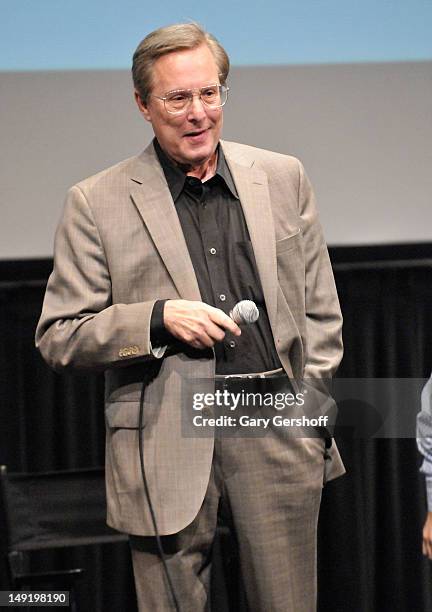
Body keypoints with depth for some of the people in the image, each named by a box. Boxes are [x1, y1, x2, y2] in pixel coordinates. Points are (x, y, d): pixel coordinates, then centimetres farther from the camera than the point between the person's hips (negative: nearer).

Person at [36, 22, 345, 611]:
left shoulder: (283, 178, 9)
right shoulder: (96, 203, 0)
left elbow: (320, 310, 14)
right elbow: (57, 338, 0)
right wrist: (158, 318, -14)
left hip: (278, 432, 2)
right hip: (165, 440, -2)